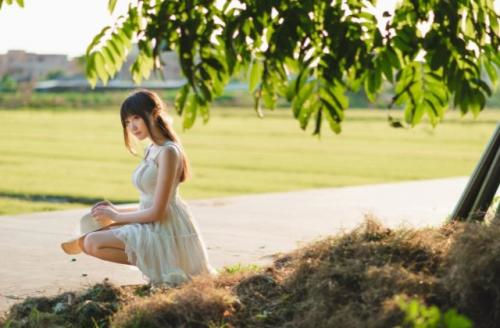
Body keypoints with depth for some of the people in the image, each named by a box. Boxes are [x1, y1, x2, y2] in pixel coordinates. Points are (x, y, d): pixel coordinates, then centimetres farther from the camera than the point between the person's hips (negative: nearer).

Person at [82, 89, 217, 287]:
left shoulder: (168, 152, -16)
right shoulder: (153, 150, 12)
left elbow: (156, 212, -19)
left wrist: (116, 216, -8)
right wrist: (117, 210, 5)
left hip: (165, 233, -10)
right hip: (155, 228, 10)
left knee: (91, 243, -19)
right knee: (89, 239, 21)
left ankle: (153, 264, -9)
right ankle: (155, 263, 10)